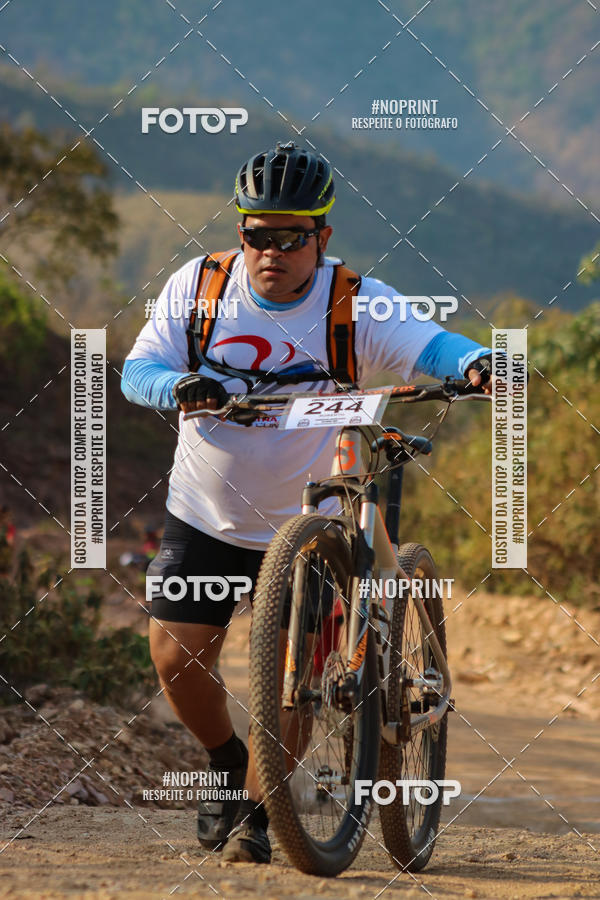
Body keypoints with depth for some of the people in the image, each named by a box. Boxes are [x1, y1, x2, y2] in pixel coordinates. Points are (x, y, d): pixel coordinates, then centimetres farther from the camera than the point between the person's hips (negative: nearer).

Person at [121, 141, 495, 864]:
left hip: (305, 525, -2)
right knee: (176, 656, -5)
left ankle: (256, 813, 16)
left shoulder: (354, 304, -15)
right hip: (203, 514, 2)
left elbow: (424, 342, -30)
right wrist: (180, 387, -32)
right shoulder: (198, 286, -9)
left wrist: (474, 362, -52)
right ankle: (225, 759, 26)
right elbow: (137, 371, -9)